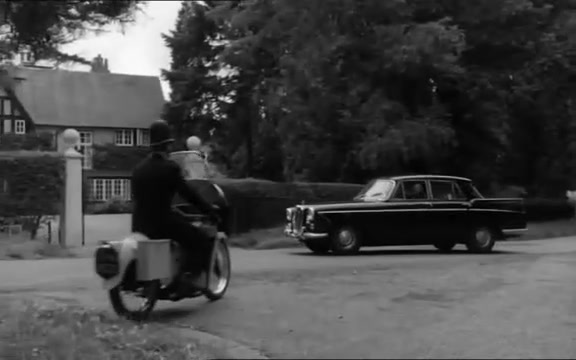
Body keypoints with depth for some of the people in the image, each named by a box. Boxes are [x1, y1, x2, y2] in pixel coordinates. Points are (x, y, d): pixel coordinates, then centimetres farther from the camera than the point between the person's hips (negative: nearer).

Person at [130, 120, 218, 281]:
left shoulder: (138, 169, 8)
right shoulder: (170, 167, -11)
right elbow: (189, 195, -9)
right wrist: (211, 211, 2)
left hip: (140, 225, 7)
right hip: (163, 223, -7)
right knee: (202, 242, -1)